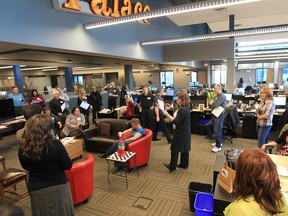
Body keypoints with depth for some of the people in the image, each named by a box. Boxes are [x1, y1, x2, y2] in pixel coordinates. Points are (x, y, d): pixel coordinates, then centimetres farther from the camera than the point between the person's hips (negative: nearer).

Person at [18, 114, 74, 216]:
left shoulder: (23, 148, -12)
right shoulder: (55, 144, -24)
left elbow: (26, 167, 7)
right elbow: (68, 166, -15)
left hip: (36, 190, 3)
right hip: (58, 187, -2)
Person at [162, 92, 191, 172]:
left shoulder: (182, 110, -25)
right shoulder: (186, 107, 6)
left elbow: (175, 122, -27)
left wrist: (167, 114, -25)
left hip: (181, 132, -10)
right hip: (185, 132, 10)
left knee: (175, 148, 1)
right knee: (184, 148, 16)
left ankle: (172, 166, 10)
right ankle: (184, 164, 28)